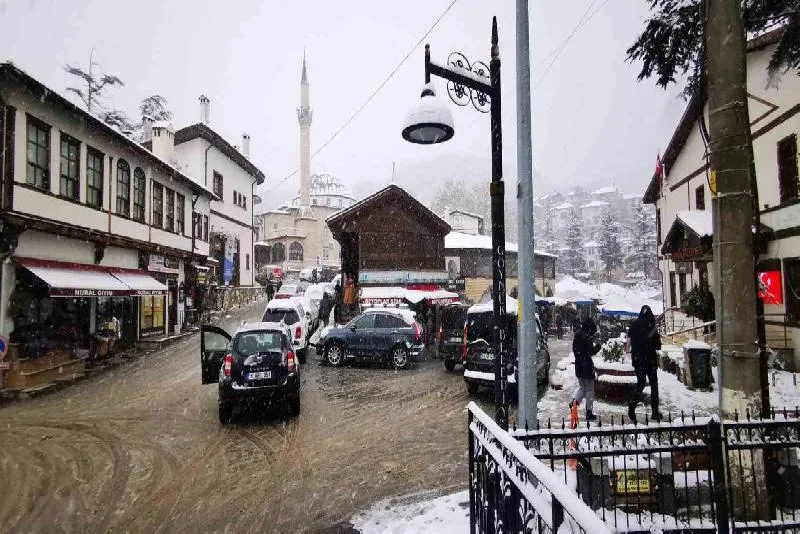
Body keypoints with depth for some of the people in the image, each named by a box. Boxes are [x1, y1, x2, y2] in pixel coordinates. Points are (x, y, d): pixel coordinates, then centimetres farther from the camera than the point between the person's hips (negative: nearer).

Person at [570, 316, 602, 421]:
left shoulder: (577, 334, 5)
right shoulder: (587, 337, -19)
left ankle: (574, 401, -1)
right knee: (589, 390, 6)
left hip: (578, 365, 7)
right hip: (587, 365, -7)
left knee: (582, 387, 21)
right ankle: (589, 413, 11)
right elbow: (591, 352, -20)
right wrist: (597, 347, -1)